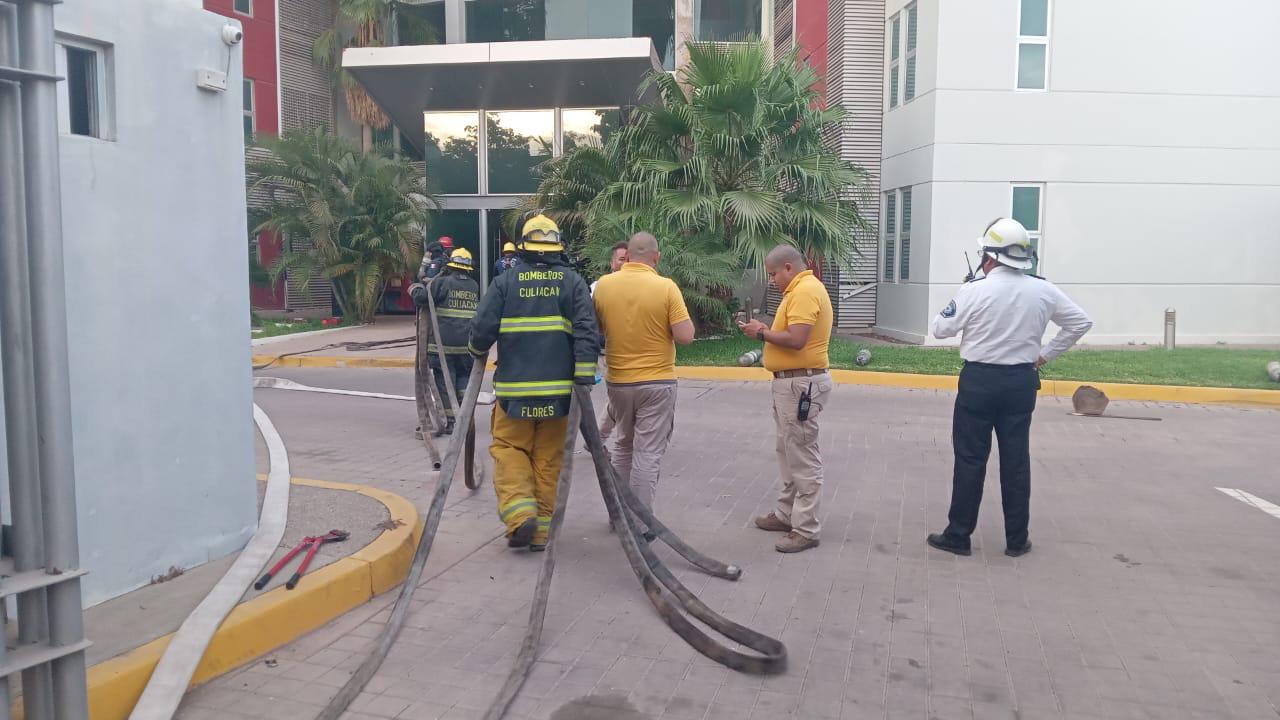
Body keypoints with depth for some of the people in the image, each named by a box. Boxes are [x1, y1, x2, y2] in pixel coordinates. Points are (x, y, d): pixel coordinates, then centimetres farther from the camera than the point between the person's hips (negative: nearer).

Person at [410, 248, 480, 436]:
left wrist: (415, 288, 9)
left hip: (444, 343, -4)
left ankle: (449, 421, 4)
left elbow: (421, 298, -9)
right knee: (464, 380, 13)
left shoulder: (441, 282, -7)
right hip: (467, 344, 4)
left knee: (445, 383, 3)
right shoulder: (475, 286, 9)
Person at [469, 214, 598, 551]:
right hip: (558, 388, 1)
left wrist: (479, 353, 19)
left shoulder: (504, 282, 0)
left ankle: (520, 514, -5)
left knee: (509, 449, 12)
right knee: (549, 458, 10)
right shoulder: (573, 282, 2)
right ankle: (541, 531, 15)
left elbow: (482, 330, -3)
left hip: (515, 386, -1)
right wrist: (585, 379, -6)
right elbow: (587, 332, -7)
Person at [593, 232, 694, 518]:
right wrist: (678, 313, 3)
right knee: (648, 453, 3)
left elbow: (596, 330, 8)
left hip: (618, 381, 4)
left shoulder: (603, 285, -3)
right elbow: (685, 336, -15)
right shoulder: (666, 287, -13)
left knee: (623, 446, 21)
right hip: (657, 382, -4)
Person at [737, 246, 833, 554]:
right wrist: (766, 331, 3)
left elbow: (796, 340, -26)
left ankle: (806, 530, 1)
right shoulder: (800, 289, 16)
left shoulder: (805, 290, -18)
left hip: (801, 384, -11)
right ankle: (787, 514, 30)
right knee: (789, 453, 19)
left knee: (803, 458, -5)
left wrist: (762, 333, -13)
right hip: (792, 381, 11)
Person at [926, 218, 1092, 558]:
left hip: (979, 381, -3)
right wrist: (1046, 354, 11)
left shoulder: (975, 290, -14)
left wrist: (959, 302, 11)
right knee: (1016, 460, 10)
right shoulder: (1043, 291, 0)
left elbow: (940, 329, -5)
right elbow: (1081, 322, 8)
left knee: (970, 459, 4)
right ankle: (1017, 540, 17)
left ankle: (958, 535, 10)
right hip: (1022, 381, 4)